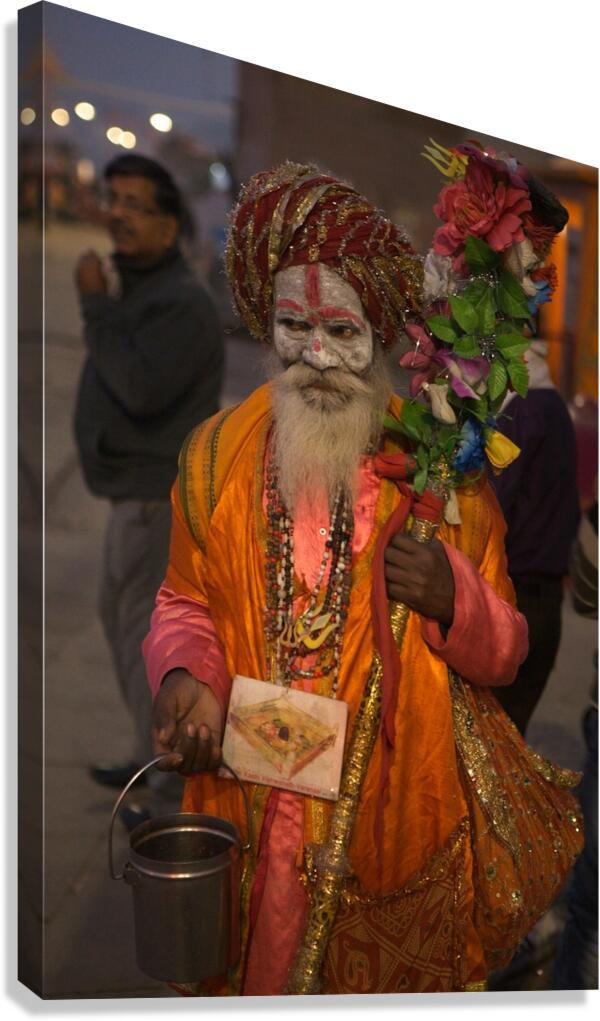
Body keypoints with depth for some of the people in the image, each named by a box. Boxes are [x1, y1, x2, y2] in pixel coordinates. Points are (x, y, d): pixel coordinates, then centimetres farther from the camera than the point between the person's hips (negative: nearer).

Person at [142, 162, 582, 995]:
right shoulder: (220, 453, -4)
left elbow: (505, 649, -2)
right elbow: (187, 603, 5)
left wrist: (452, 599, -23)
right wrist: (182, 677, -15)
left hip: (399, 806, -1)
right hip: (252, 807, 2)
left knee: (390, 980, 18)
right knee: (251, 966, 21)